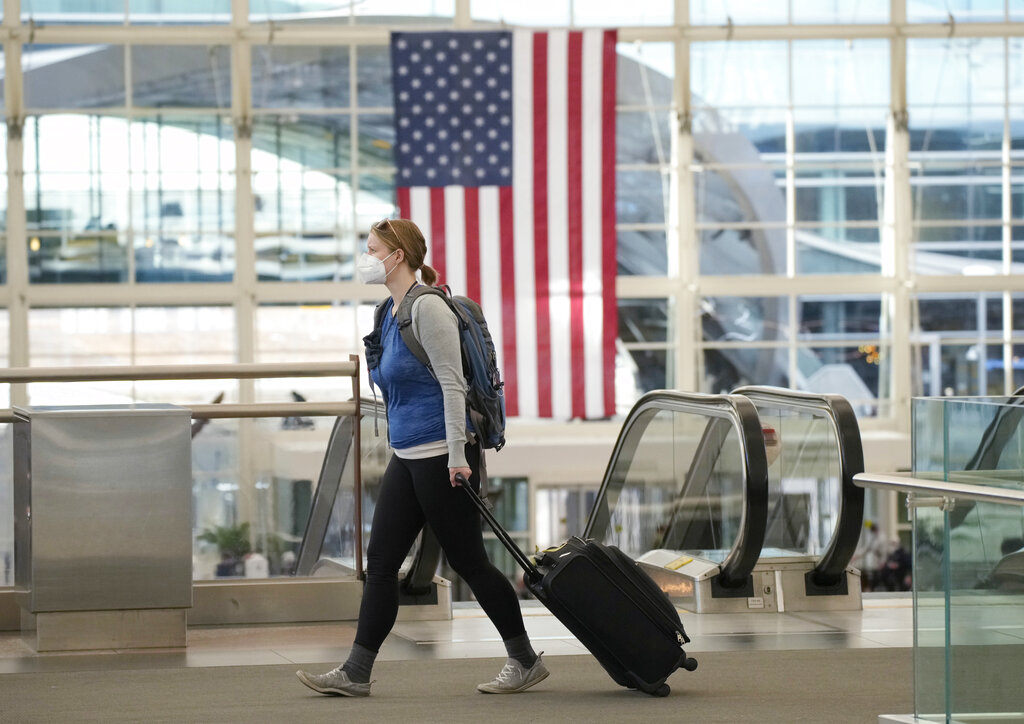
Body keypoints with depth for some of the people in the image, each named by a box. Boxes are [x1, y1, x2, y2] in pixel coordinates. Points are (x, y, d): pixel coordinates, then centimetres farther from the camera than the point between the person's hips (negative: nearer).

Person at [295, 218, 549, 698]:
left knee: (468, 562, -1)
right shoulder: (390, 312, 13)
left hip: (441, 457, -9)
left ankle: (525, 661, 11)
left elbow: (452, 383, -19)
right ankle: (356, 672, 4)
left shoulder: (427, 308, -15)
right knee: (380, 562, 4)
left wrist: (457, 456, -22)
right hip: (406, 459, 9)